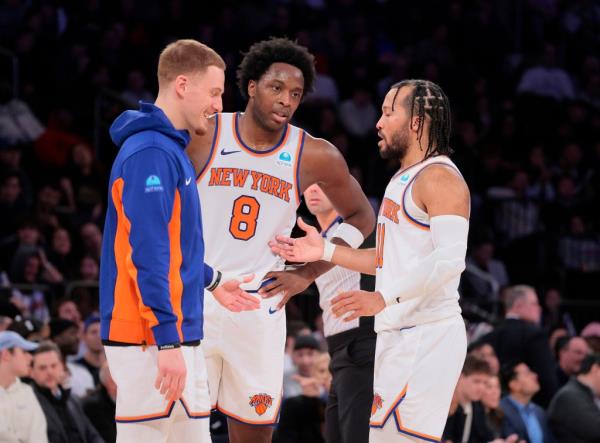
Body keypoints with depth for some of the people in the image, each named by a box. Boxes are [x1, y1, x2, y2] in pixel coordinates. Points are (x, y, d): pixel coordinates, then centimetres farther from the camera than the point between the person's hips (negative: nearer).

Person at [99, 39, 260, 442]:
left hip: (178, 336, 10)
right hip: (150, 338, -10)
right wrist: (166, 342, -23)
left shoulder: (170, 148, 15)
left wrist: (211, 281, 27)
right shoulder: (151, 153, -15)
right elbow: (147, 254, -21)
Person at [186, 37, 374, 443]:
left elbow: (361, 216, 13)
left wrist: (307, 275, 5)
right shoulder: (202, 136, -4)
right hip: (194, 301, -1)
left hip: (259, 309, 2)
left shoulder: (315, 157, 0)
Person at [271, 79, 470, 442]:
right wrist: (326, 252, 17)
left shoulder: (440, 178, -12)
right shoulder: (404, 179, 21)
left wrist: (384, 299, -29)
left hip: (427, 335, -11)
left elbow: (450, 259, -24)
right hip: (398, 334, 11)